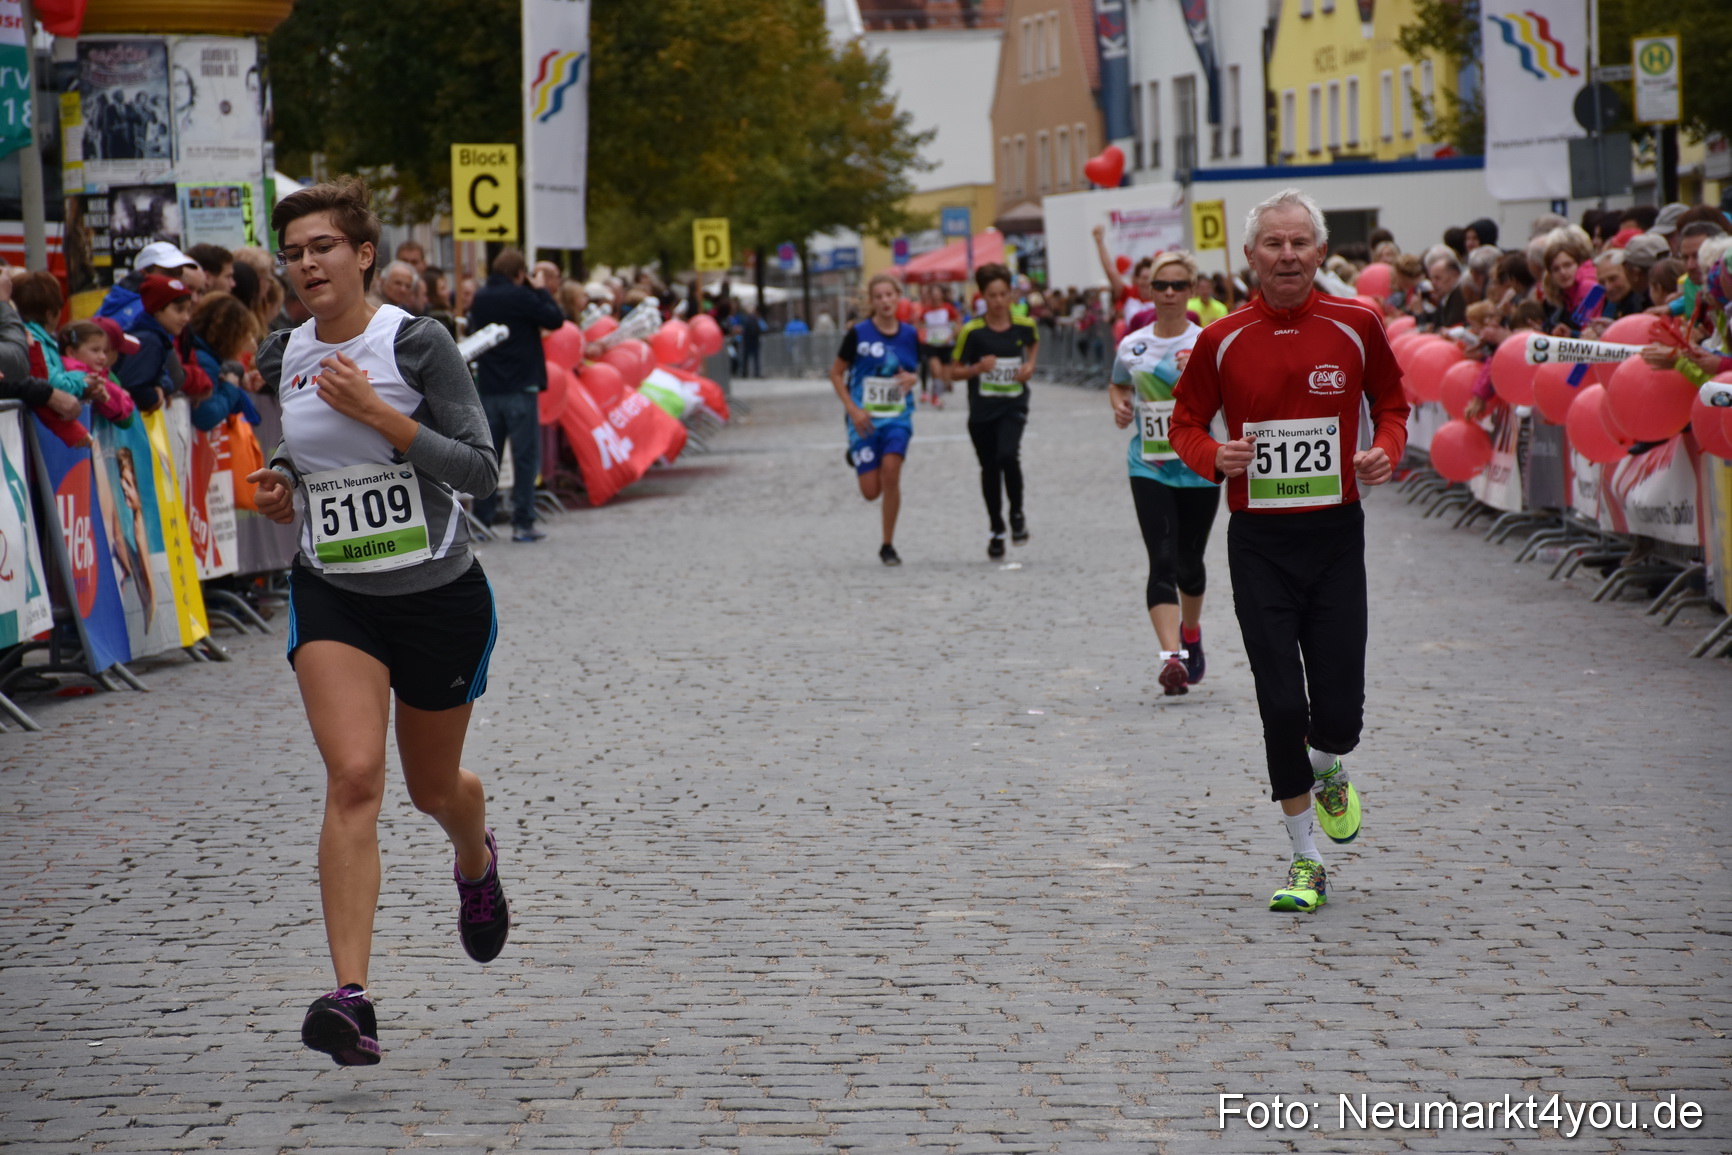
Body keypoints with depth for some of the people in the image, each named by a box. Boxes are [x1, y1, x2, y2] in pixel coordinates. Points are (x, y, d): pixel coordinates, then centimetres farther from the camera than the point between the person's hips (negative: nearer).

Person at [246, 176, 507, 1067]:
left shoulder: (417, 343, -13)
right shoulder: (282, 357, 3)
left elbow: (480, 470, -16)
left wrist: (378, 412, -25)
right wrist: (283, 486, 0)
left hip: (439, 595, -2)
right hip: (331, 594, 2)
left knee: (433, 786, 16)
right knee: (354, 776, -19)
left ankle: (477, 862, 55)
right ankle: (351, 997, -25)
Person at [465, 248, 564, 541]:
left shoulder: (480, 298, 6)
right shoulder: (520, 297, -13)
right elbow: (555, 319, -11)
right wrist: (541, 290, 3)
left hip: (488, 387, 6)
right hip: (520, 386, -6)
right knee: (526, 456, -1)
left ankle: (481, 518, 11)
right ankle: (522, 523, -4)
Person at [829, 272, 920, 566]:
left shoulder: (909, 335, 2)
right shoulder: (858, 334, -7)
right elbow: (836, 373, -1)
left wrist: (912, 379, -8)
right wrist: (852, 409, -11)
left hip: (898, 417, 1)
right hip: (865, 419, -1)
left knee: (891, 470, -21)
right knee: (871, 491, -2)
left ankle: (888, 546, -6)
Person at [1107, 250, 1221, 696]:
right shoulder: (1132, 346, 4)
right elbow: (1117, 385, 24)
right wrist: (1119, 406, 2)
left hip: (1198, 469, -1)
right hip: (1149, 470, 1)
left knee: (1189, 564, 13)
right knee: (1162, 563, -14)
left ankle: (1191, 632, 43)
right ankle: (1172, 657, -22)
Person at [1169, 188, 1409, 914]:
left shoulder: (1356, 326, -1)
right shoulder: (1222, 341, -2)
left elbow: (1391, 401, 14)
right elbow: (1186, 422, 9)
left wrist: (1387, 451, -7)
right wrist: (1213, 457, -13)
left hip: (1335, 535, 0)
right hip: (1258, 541, 0)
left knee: (1338, 710, -2)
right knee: (1281, 705, -3)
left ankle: (1329, 773, 36)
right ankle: (1305, 862, 10)